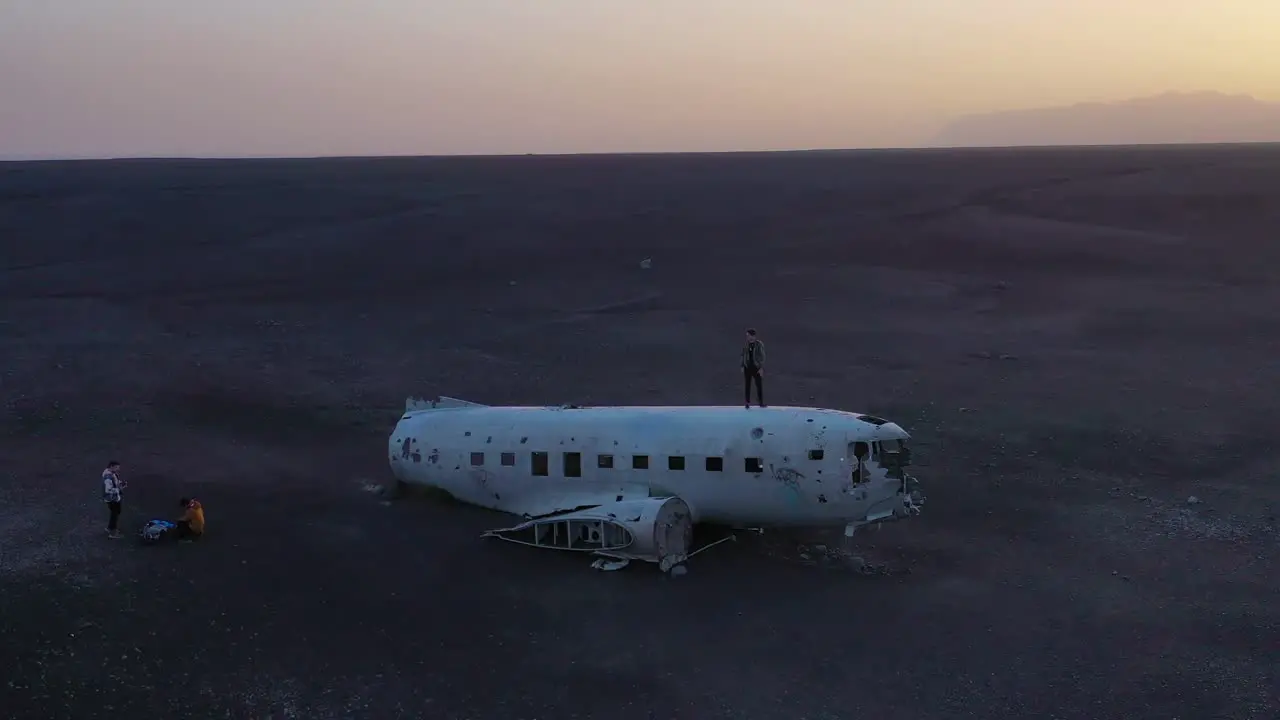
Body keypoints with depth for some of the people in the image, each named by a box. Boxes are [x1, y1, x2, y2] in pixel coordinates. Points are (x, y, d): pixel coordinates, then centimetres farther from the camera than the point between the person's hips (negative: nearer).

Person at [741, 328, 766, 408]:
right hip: (747, 367, 3)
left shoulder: (759, 344, -9)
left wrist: (761, 368, -14)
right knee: (747, 385, 4)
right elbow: (743, 355, 9)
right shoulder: (746, 344, 2)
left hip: (757, 368, -3)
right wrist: (742, 366, 5)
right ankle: (747, 402, 10)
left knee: (759, 385, 1)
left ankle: (761, 402, 9)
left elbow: (762, 357, -9)